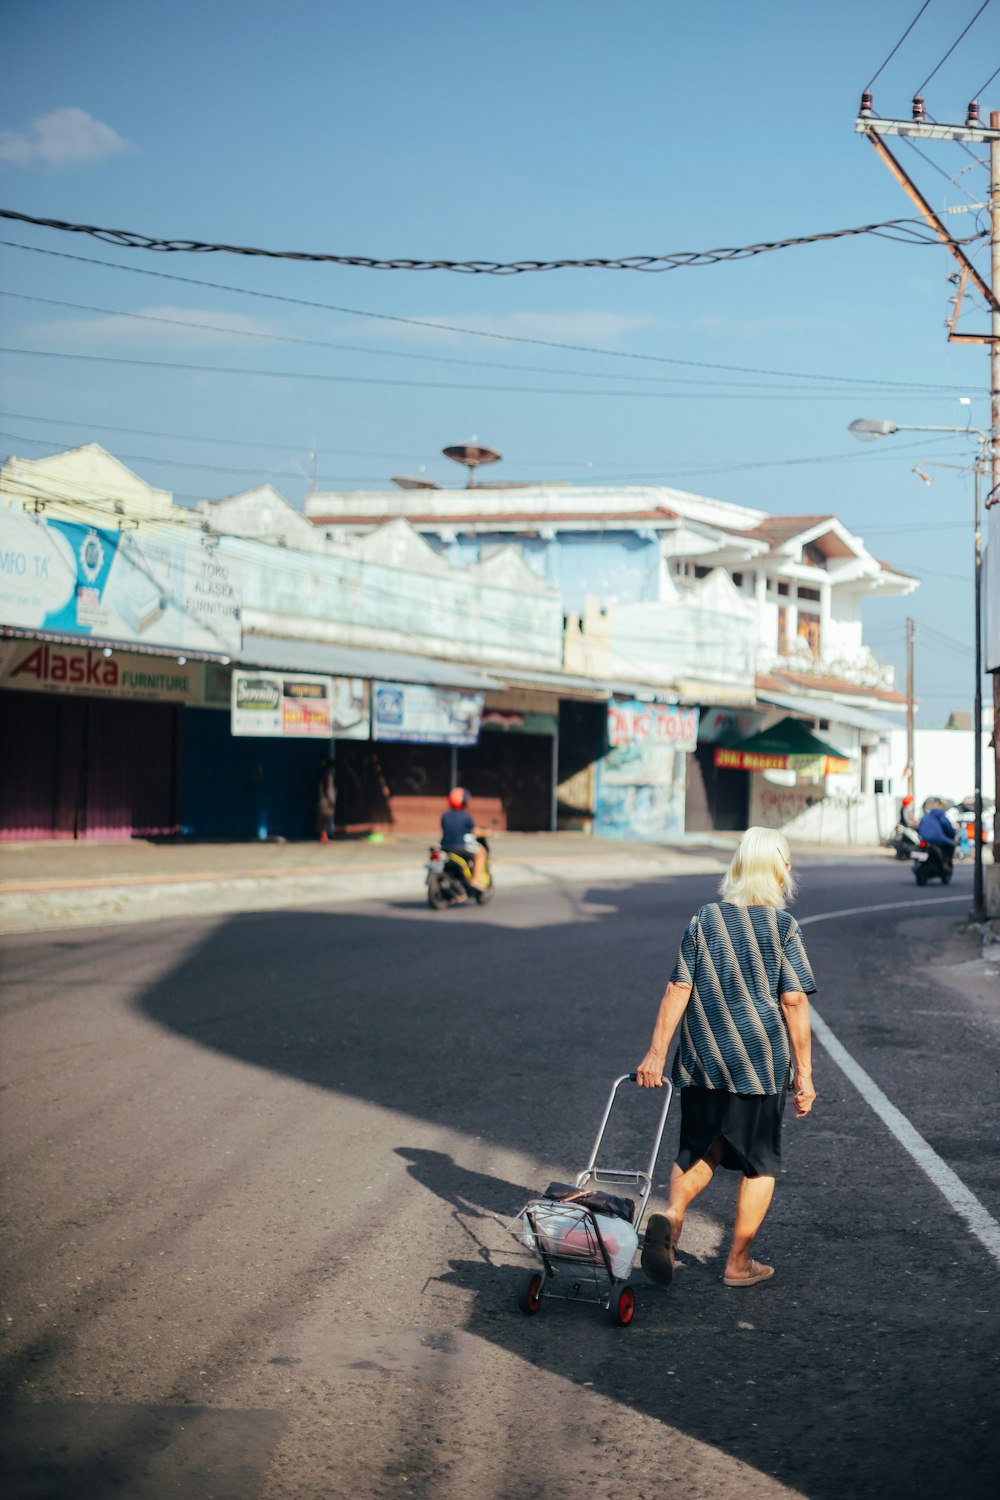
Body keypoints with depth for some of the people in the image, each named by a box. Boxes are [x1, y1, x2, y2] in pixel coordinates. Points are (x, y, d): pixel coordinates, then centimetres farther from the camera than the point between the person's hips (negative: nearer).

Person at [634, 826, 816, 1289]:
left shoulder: (703, 921, 0)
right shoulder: (783, 926, -8)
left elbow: (677, 990, -2)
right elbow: (793, 1002, -9)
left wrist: (656, 1053, 2)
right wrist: (804, 1072, -3)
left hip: (702, 1061, 3)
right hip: (761, 1064, -3)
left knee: (701, 1148, 19)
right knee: (759, 1163, 12)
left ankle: (672, 1214, -7)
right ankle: (738, 1263, 16)